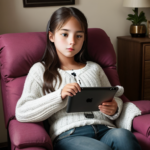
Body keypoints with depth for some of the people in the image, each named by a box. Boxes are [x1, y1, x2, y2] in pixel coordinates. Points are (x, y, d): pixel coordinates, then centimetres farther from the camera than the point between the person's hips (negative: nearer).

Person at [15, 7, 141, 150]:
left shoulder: (94, 68, 26)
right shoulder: (40, 70, 13)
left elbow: (115, 99, 27)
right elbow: (21, 113, 1)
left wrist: (114, 109, 1)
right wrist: (59, 95, -12)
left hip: (104, 129, 5)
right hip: (68, 135, -4)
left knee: (123, 136, -32)